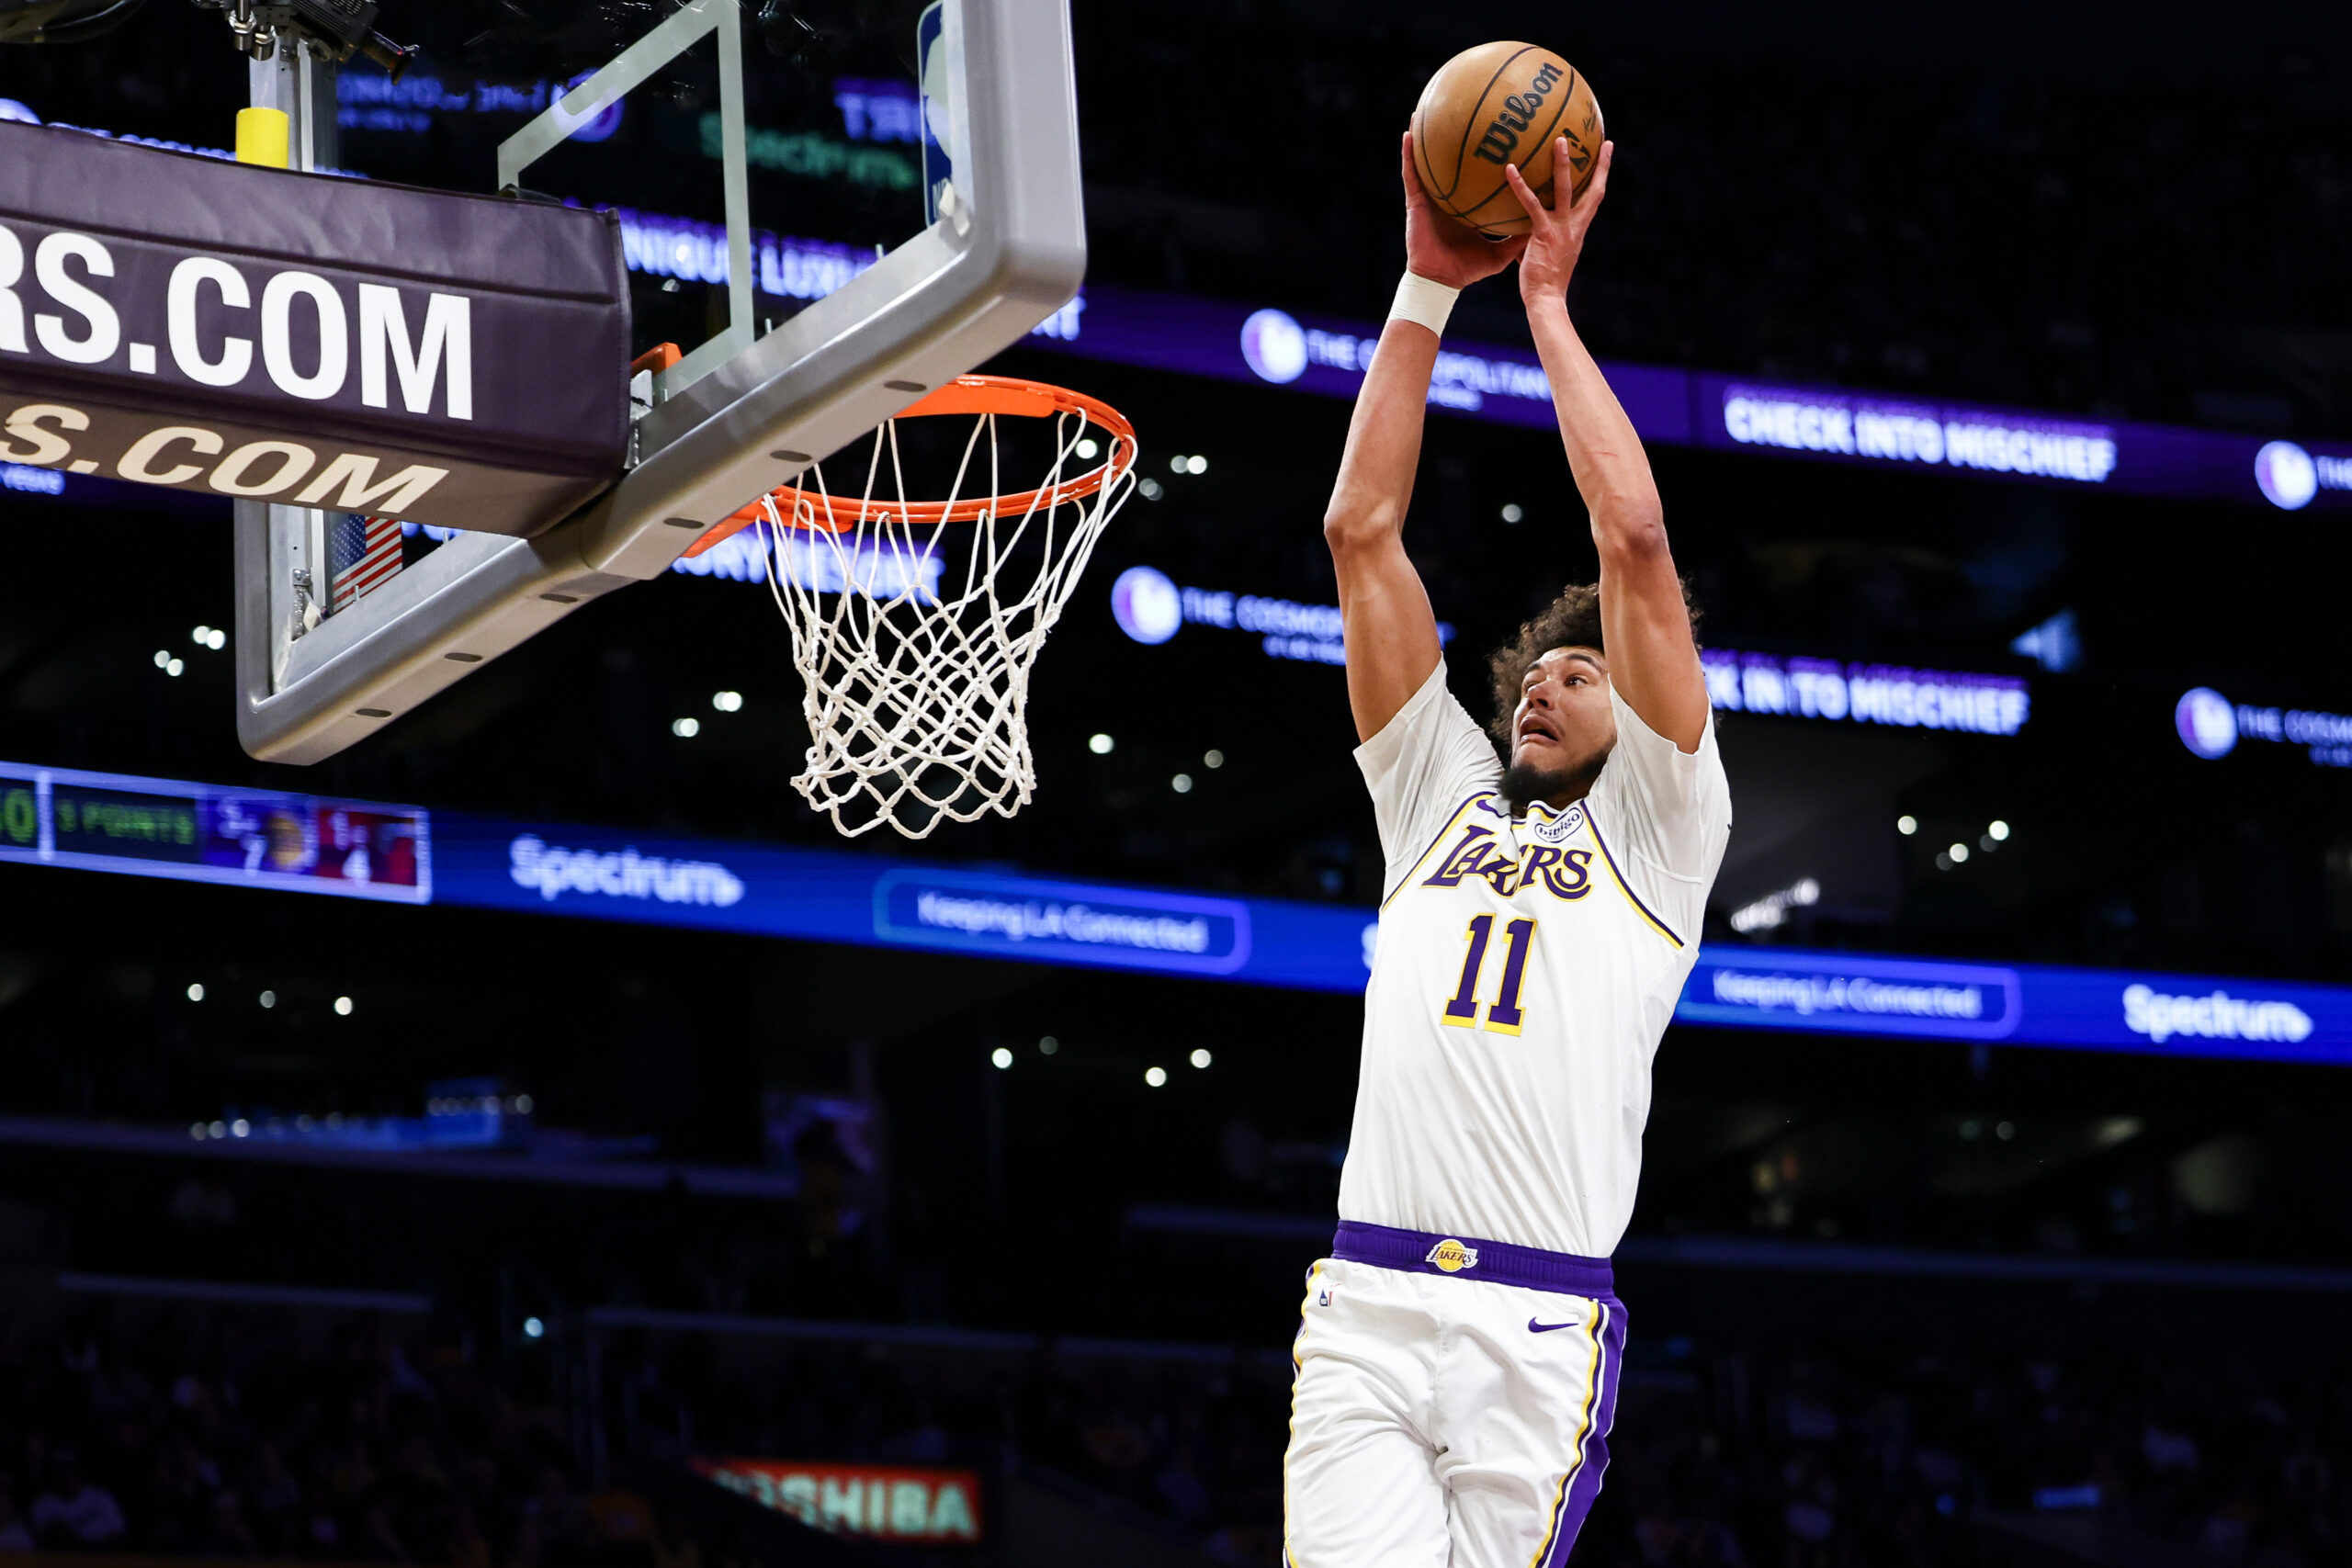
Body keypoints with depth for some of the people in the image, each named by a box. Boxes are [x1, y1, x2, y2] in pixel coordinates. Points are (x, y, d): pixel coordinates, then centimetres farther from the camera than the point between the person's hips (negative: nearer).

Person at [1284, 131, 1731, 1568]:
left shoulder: (1660, 826, 14)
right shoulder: (1439, 792, 24)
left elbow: (1636, 543, 3)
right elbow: (1363, 530, 18)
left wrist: (1547, 297, 8)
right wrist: (1428, 286, 14)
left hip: (1538, 1329, -2)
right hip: (1362, 1308, 2)